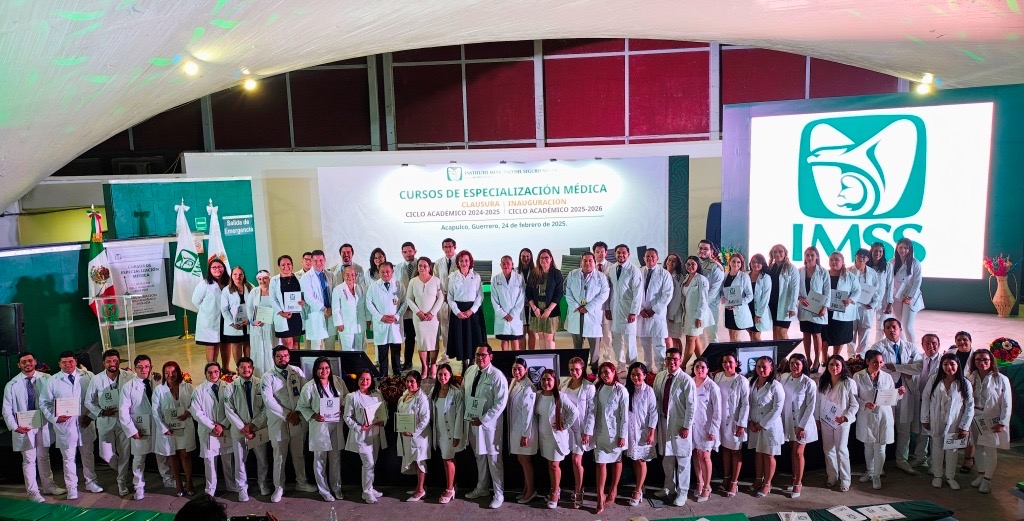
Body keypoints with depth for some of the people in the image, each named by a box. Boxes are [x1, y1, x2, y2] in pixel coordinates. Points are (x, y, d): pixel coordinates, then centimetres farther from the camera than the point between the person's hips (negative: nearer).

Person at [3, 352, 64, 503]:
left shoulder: (46, 379, -5)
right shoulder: (12, 385, -4)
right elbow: (7, 409, -2)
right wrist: (14, 426, -13)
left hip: (43, 424, 1)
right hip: (24, 427, -1)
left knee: (44, 457, 16)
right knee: (29, 460, 5)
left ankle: (49, 486, 29)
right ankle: (33, 492, 17)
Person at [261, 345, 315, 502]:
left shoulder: (297, 372, 3)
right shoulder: (268, 377, -4)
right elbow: (269, 401, -12)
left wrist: (296, 412, -11)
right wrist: (287, 415, -15)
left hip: (298, 420, 2)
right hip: (278, 422, -2)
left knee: (299, 454, 14)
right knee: (279, 456, 5)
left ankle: (301, 482, 28)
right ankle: (279, 488, 18)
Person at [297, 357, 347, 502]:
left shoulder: (338, 381, 0)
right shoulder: (309, 386, -11)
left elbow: (346, 397, 12)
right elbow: (302, 406, -5)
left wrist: (343, 409, -5)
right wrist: (313, 416, -19)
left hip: (336, 425, 4)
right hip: (319, 426, -3)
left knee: (336, 458, 14)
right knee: (320, 460, 7)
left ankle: (336, 488, 29)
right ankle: (324, 490, 21)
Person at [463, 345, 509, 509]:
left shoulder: (497, 376, -16)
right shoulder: (469, 371, 3)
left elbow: (501, 403, -18)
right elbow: (463, 392, 14)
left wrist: (483, 419, -19)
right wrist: (467, 415, 4)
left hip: (490, 423, -6)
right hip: (472, 421, 6)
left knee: (494, 459, 3)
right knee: (479, 456, 20)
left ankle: (499, 494, 16)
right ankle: (481, 488, 37)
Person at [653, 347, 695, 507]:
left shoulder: (686, 380, -16)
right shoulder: (659, 377, 1)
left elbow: (691, 405, -15)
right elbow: (656, 399, 8)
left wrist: (687, 426, -14)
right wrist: (657, 420, 8)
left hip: (680, 424, -5)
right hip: (664, 422, 6)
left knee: (682, 459, 7)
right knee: (666, 457, 19)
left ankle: (682, 492, 22)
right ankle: (669, 486, 37)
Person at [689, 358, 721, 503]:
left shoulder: (712, 386, -11)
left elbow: (717, 410, -9)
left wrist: (713, 430, -12)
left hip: (706, 426, -4)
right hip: (692, 425, 4)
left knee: (705, 457, 1)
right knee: (696, 455, 11)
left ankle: (707, 488, 13)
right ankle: (699, 483, 27)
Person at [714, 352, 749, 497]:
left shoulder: (741, 381, -14)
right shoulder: (718, 377, -1)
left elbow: (746, 404, -13)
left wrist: (741, 424, -15)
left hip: (735, 421, -4)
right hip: (721, 420, 4)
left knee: (736, 451, 9)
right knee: (725, 449, 16)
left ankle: (734, 482, 19)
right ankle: (726, 478, 30)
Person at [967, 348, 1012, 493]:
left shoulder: (1001, 379, -10)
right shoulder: (972, 378, 1)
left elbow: (1007, 404, -9)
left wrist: (1002, 423, -12)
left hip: (993, 421, -4)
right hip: (976, 420, 4)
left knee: (990, 450, -1)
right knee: (979, 448, 13)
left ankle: (987, 480, 12)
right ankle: (980, 475, 27)